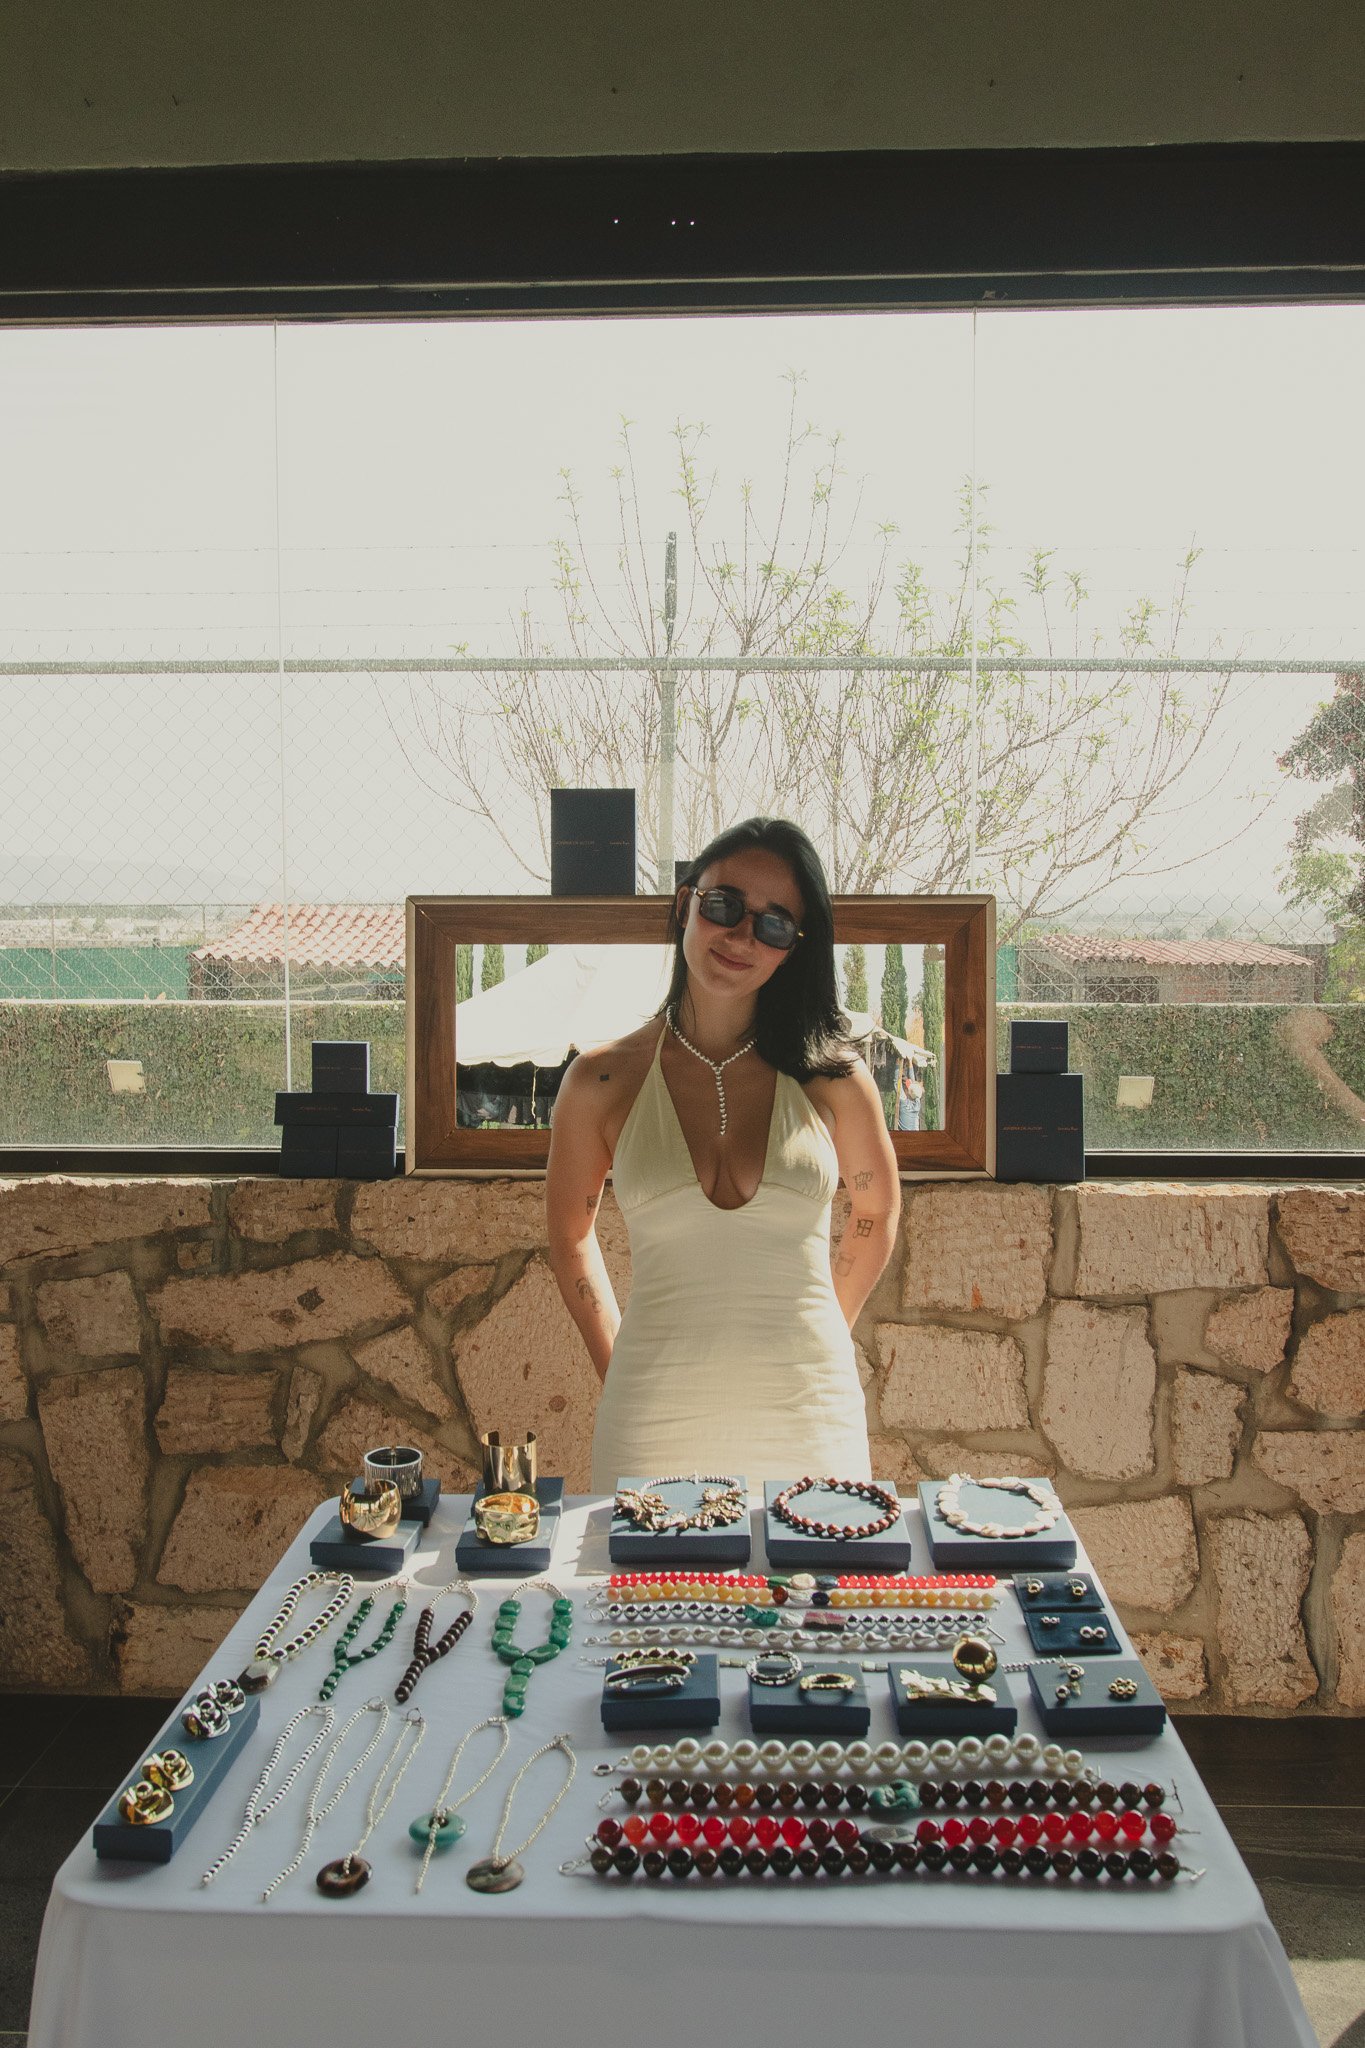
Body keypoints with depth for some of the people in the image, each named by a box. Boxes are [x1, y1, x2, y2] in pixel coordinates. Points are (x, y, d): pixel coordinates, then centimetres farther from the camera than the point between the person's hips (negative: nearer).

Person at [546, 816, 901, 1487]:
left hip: (808, 1427, 1)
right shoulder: (601, 1081, -4)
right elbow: (570, 1236, 11)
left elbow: (876, 1211, 14)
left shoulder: (831, 1077, -3)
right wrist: (615, 1371, 8)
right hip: (655, 1430, 0)